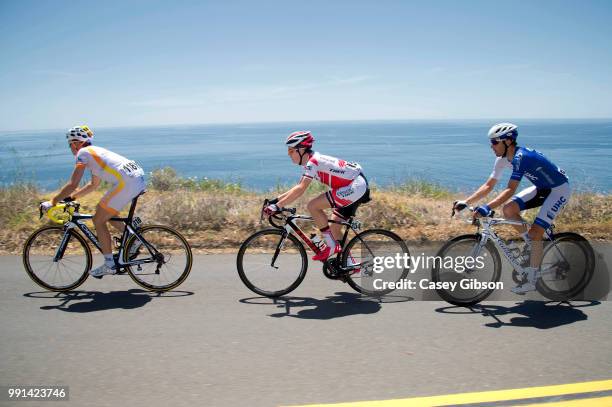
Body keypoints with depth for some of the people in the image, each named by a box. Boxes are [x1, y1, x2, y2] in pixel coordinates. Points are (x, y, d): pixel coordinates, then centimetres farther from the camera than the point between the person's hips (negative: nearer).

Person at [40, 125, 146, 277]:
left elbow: (72, 184, -5)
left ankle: (109, 264, 8)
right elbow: (94, 184, 35)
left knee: (98, 220, 4)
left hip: (126, 183, -9)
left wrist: (52, 202, 3)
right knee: (105, 212, 24)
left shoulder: (83, 153, 2)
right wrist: (71, 197, 33)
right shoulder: (96, 151, 28)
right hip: (139, 178, 9)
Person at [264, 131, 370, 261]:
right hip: (359, 187, 10)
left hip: (355, 187, -10)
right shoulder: (311, 162, 12)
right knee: (334, 228, 13)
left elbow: (300, 190, -26)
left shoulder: (313, 162, -17)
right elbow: (298, 188, 15)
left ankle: (331, 245, -6)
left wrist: (277, 206, -26)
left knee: (312, 206, -16)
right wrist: (276, 200, 8)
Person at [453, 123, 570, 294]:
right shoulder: (502, 158, -6)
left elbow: (510, 190, -41)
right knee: (508, 209, -10)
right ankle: (532, 245, 10)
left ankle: (531, 281, -4)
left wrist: (487, 208, -49)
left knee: (535, 232, -15)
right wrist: (466, 202, -14)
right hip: (541, 187, 8)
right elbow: (488, 186, -4)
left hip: (559, 189, -8)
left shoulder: (521, 157, -32)